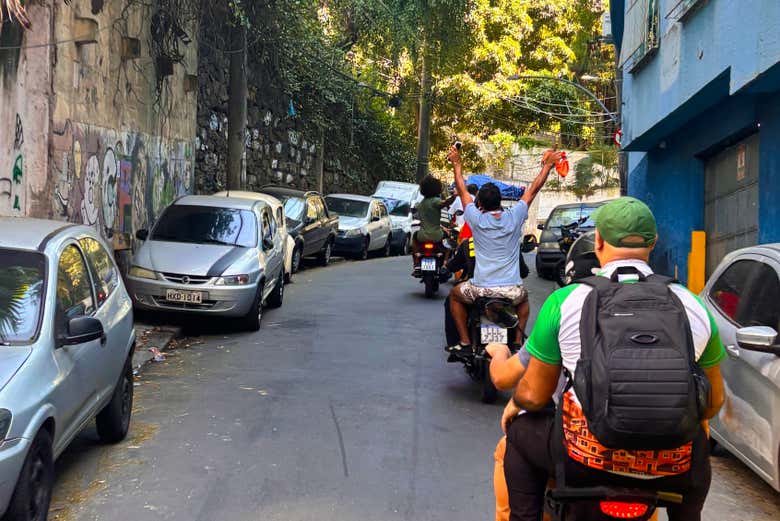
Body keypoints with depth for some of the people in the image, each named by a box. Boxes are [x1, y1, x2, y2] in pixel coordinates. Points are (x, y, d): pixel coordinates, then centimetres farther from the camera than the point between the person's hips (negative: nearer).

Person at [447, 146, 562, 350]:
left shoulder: (476, 219, -6)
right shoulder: (514, 217, -4)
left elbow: (462, 191, 9)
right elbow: (533, 190, 8)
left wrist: (456, 163, 21)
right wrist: (548, 165, 19)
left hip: (481, 289, -2)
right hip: (512, 291, 2)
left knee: (454, 294, 29)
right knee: (524, 298, 37)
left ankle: (465, 341, 21)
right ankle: (519, 340, 25)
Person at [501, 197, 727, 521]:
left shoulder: (564, 301, -1)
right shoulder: (694, 306, 4)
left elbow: (534, 395, 6)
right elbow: (713, 402, 14)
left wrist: (514, 404, 29)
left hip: (589, 456, -2)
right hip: (668, 468, 2)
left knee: (520, 429, 28)